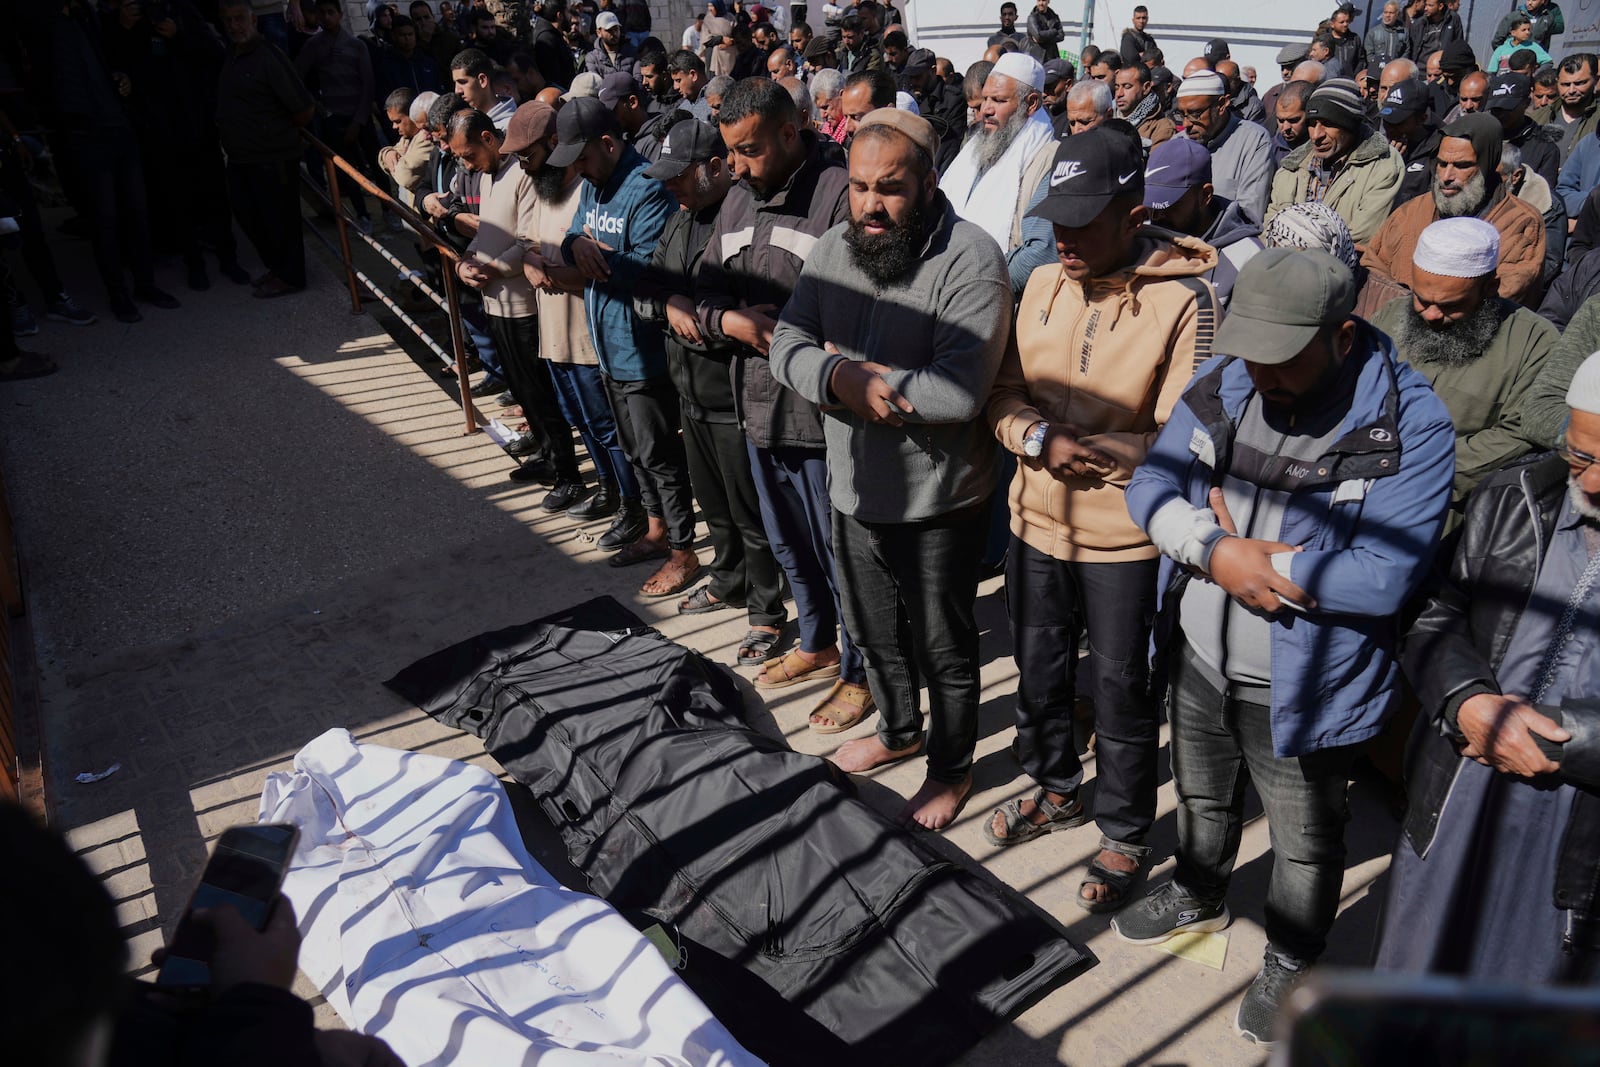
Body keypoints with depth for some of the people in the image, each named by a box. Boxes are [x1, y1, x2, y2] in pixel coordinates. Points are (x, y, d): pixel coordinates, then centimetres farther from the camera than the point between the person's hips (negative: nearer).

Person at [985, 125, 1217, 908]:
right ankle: (1056, 791, 48)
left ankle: (1125, 837, 33)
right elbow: (1004, 395, 4)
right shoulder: (1043, 284, 0)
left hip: (1123, 534, -5)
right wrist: (1039, 439, -16)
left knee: (1119, 694, 10)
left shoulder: (1182, 300, -16)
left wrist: (1080, 450, -19)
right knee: (1037, 672, 22)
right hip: (1036, 519, 6)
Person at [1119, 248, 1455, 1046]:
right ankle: (1199, 896, 57)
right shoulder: (1223, 381, -6)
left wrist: (1244, 555, -23)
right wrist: (1219, 554, -23)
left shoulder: (1409, 423, -22)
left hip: (1302, 684, -5)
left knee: (1305, 839, 18)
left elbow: (1384, 577, -28)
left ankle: (1291, 960, 45)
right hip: (1198, 656, 5)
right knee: (1201, 794, 29)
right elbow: (1152, 485, -5)